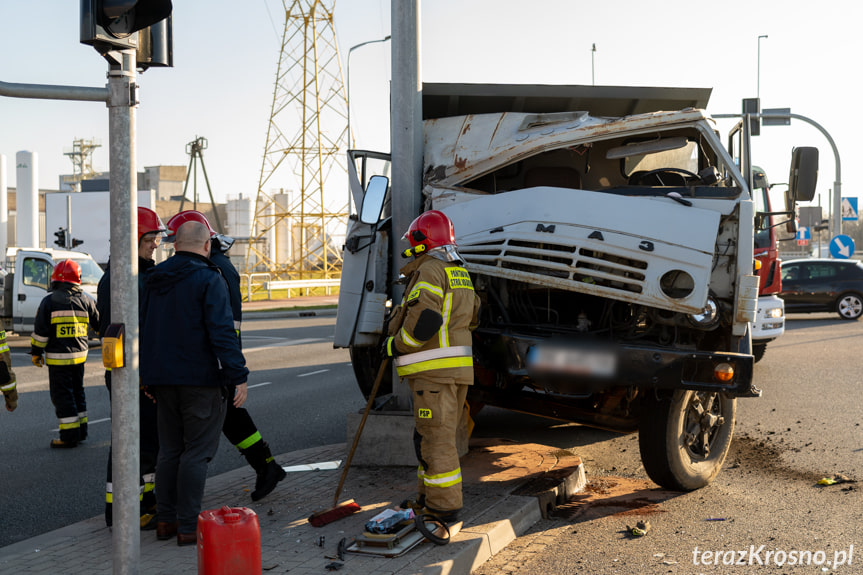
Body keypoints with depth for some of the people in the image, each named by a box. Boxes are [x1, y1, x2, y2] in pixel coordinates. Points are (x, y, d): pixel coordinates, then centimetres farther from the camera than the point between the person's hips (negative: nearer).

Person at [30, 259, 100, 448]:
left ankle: (70, 436, 1)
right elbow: (100, 324, 13)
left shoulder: (49, 301, -8)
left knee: (62, 395, 0)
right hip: (80, 354, 5)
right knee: (77, 391, 17)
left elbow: (40, 331, -9)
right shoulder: (85, 300, 4)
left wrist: (36, 352, 3)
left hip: (58, 356, -5)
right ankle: (80, 431, 22)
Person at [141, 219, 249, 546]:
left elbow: (143, 329, 18)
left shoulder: (153, 280, 12)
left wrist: (148, 374, 25)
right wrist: (238, 375, -18)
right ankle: (188, 526, 1)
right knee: (196, 452, -1)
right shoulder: (209, 279, -11)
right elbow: (222, 331, -19)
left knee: (169, 449, 16)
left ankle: (165, 520, 19)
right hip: (200, 379, -7)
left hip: (163, 379, 7)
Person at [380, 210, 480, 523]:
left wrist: (395, 344, -9)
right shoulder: (460, 273, 18)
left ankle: (444, 508, -2)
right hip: (458, 368, 10)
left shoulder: (429, 271, -13)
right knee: (431, 435, 18)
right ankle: (429, 497, 27)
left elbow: (424, 320, -24)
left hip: (434, 369, -10)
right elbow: (471, 317, 24)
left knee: (436, 438, -6)